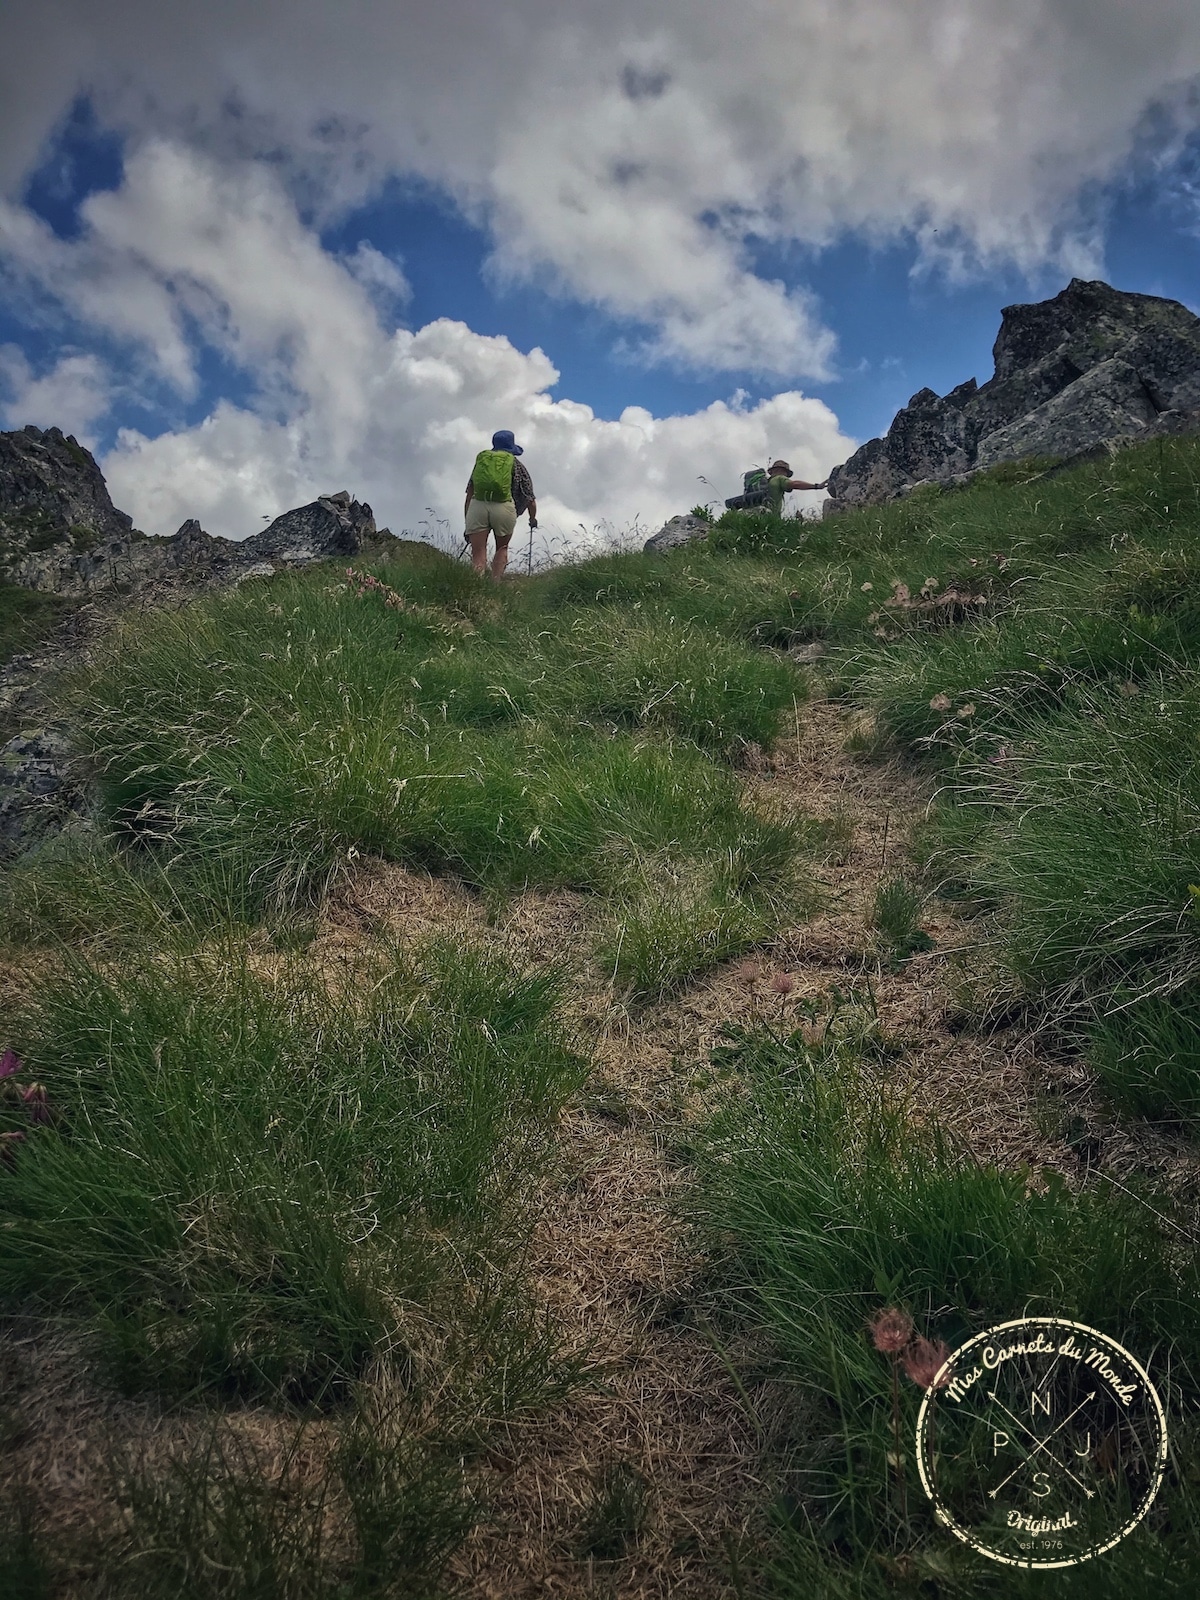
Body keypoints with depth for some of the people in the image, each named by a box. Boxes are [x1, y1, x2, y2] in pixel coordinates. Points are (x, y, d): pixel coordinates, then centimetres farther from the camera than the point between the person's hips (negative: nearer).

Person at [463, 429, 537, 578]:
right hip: (504, 508, -1)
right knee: (502, 548, 22)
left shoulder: (480, 460, 23)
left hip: (477, 506, 1)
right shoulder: (517, 465, 18)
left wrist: (467, 525, 19)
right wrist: (533, 519, 37)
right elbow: (531, 500, 18)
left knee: (478, 556, 1)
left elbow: (469, 496, 17)